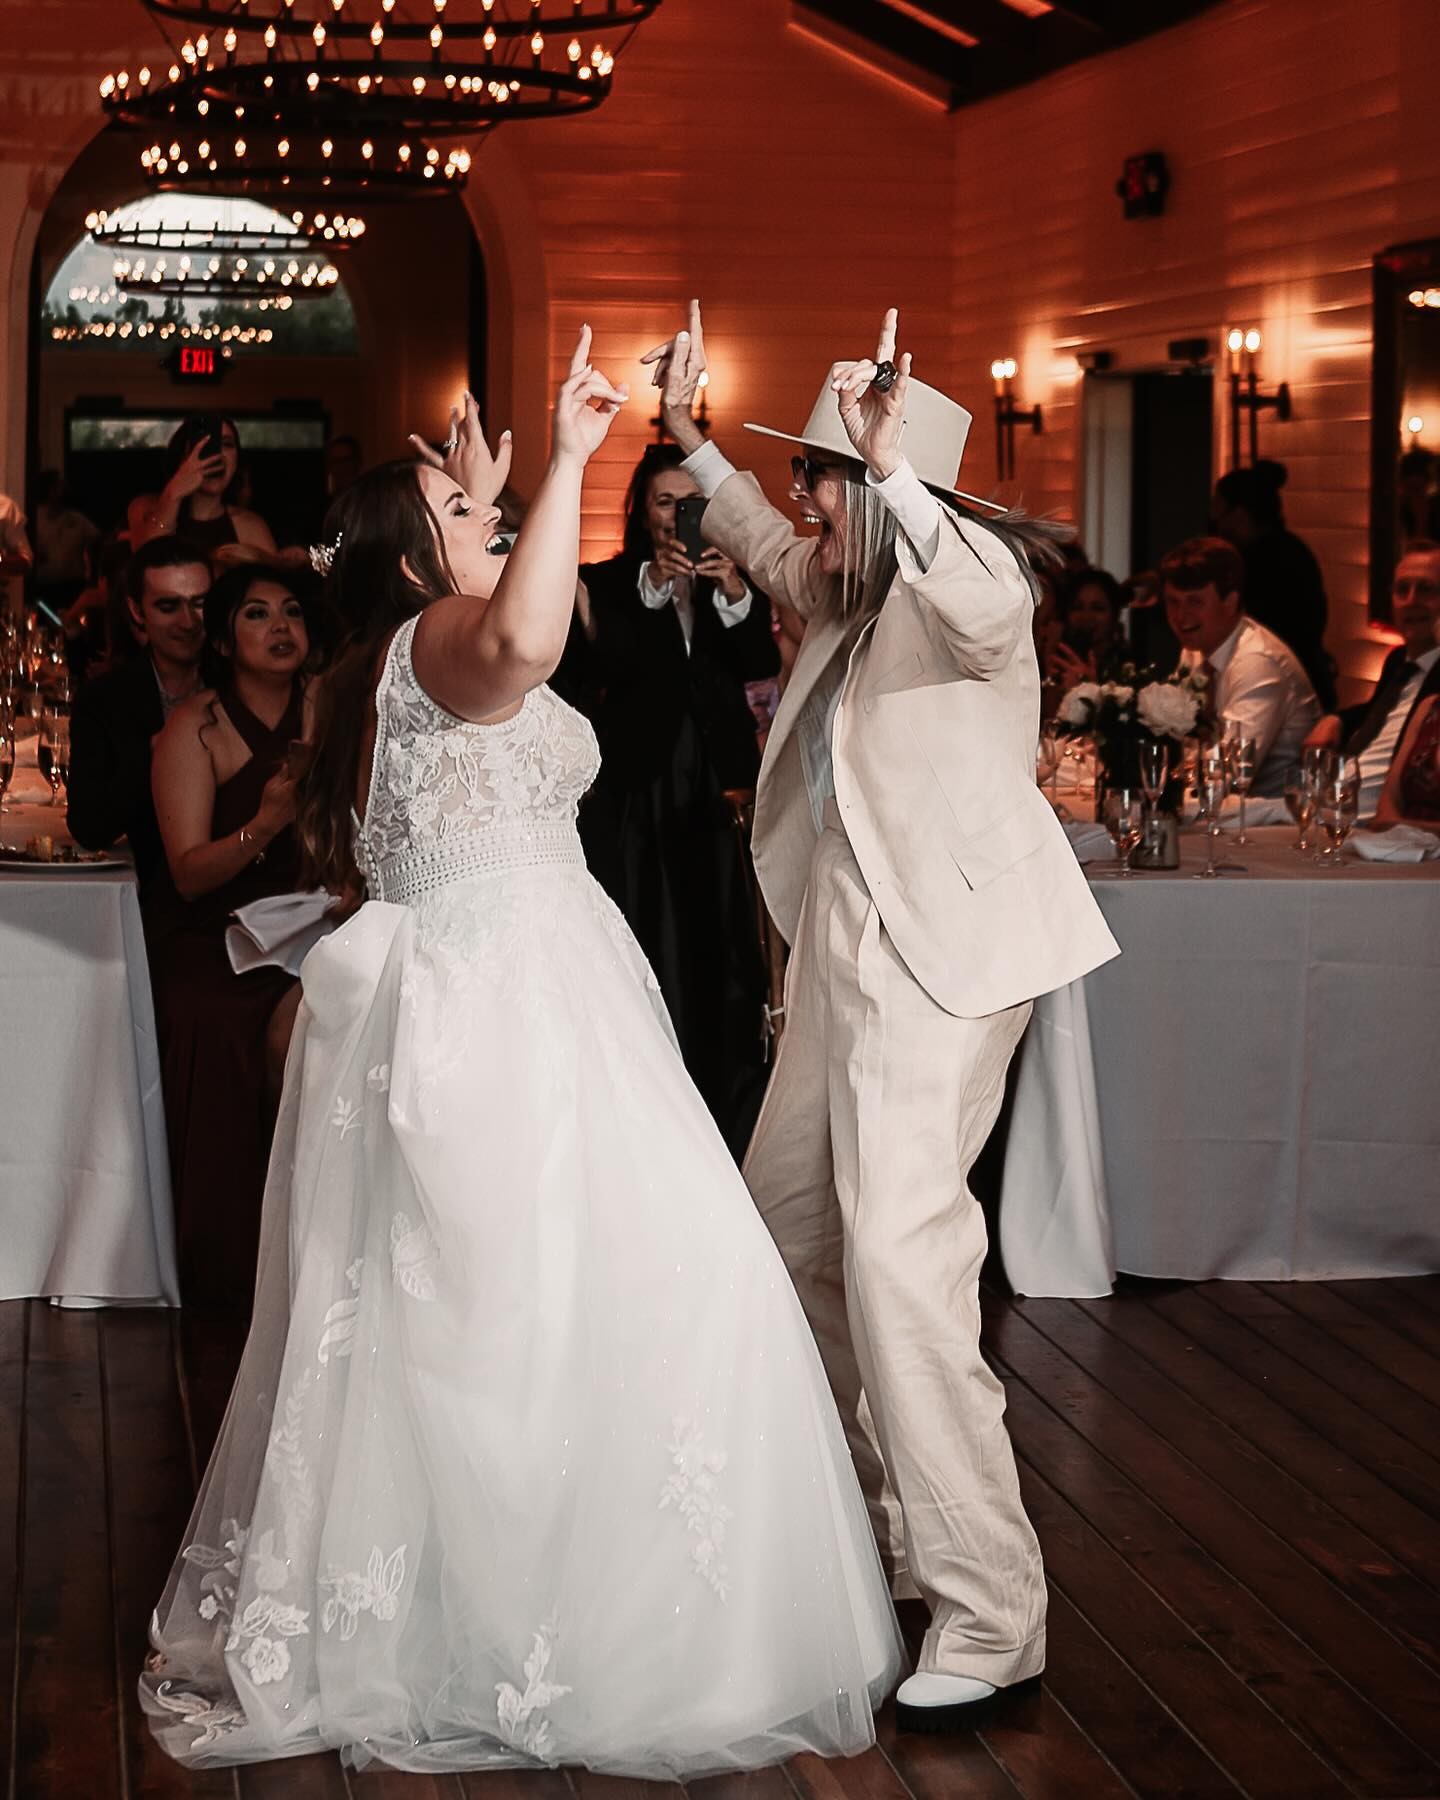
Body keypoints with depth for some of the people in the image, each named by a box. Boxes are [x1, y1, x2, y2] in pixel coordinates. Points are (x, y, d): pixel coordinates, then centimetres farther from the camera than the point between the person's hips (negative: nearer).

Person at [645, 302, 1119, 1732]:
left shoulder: (969, 567, -11)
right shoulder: (849, 589, 15)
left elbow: (985, 605, -37)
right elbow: (769, 551, 38)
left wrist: (889, 463, -47)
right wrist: (687, 435, 35)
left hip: (940, 955, -10)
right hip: (845, 949, 10)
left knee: (899, 1245, -19)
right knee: (787, 1218, 16)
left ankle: (987, 1606, -16)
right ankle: (859, 1497, 32)